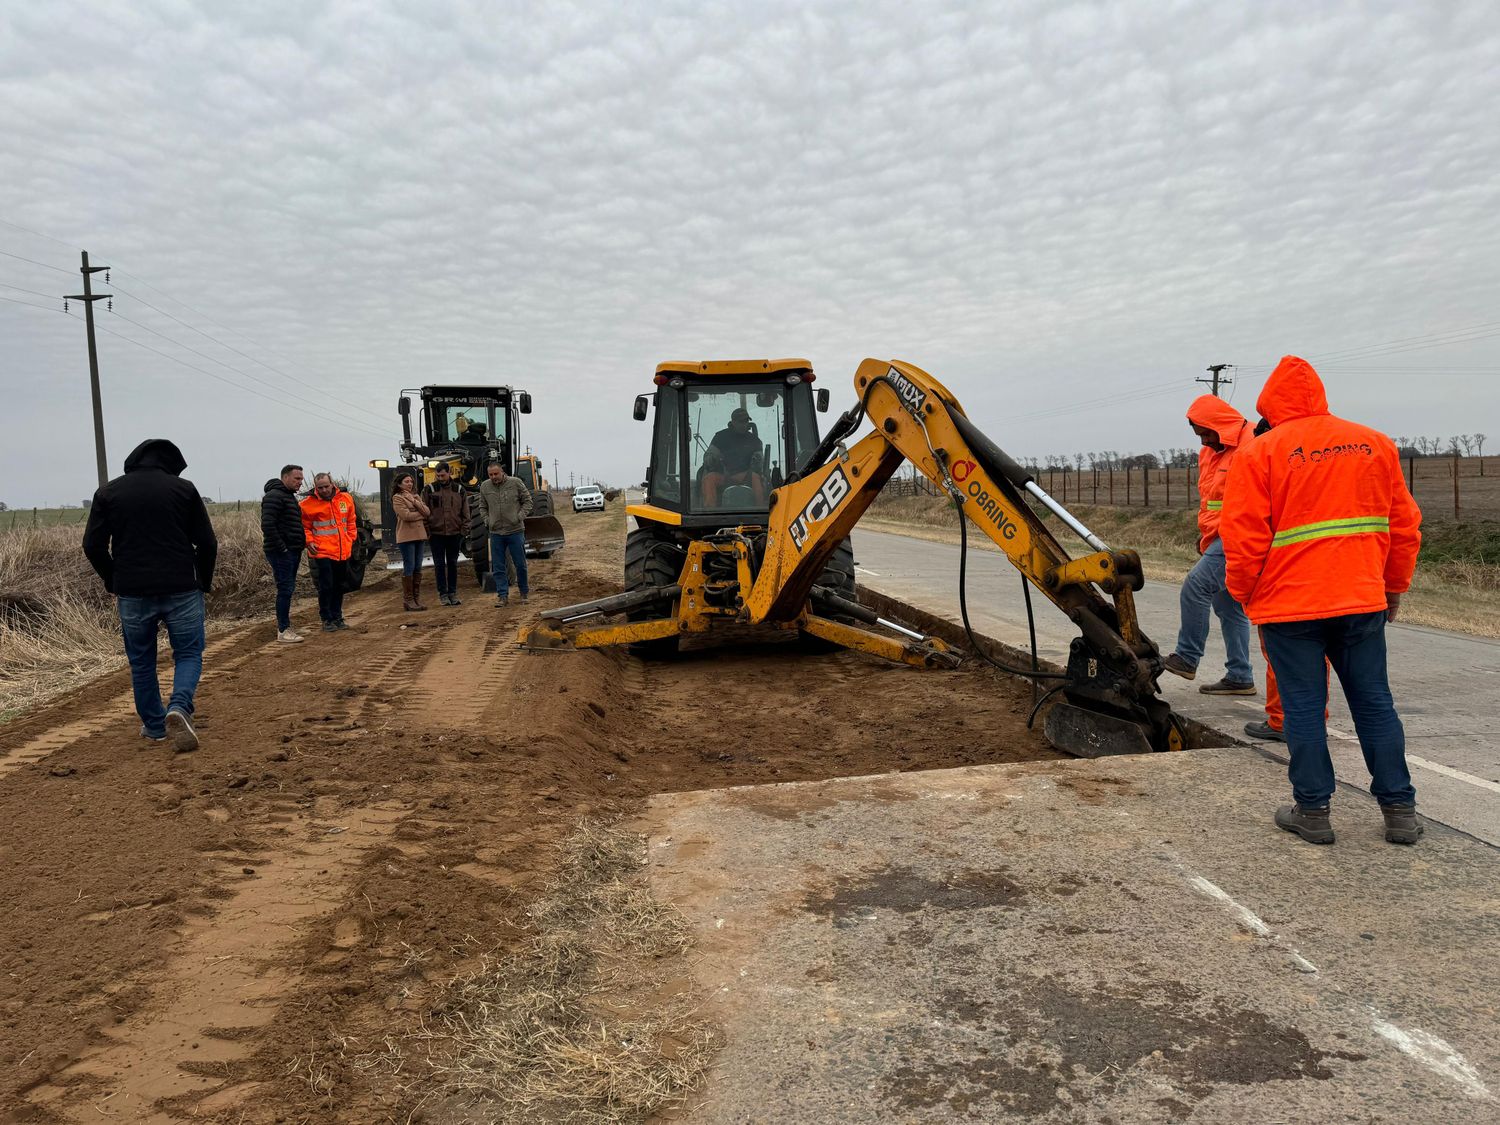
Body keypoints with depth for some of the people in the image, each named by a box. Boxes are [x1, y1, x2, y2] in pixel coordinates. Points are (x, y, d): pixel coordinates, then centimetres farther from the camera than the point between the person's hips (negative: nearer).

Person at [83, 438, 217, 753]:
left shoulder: (108, 492, 5)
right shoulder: (183, 488, -1)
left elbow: (93, 546, 3)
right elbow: (207, 543, -2)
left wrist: (114, 584, 16)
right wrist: (204, 582, 11)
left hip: (132, 594, 2)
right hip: (182, 590, -2)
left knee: (141, 662, 16)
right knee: (188, 654, 9)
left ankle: (154, 727, 23)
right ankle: (179, 707, -16)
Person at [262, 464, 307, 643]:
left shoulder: (289, 496, 20)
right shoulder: (274, 496, -12)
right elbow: (267, 524, -22)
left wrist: (300, 545, 15)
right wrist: (281, 547, -21)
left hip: (292, 552, 10)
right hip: (281, 553, -10)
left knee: (288, 589, 14)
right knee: (285, 589, -9)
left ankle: (285, 626, 21)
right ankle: (283, 631, -5)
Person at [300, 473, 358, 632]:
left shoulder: (345, 499, 4)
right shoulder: (308, 504, -7)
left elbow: (351, 521, 15)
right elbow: (304, 527, 1)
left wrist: (351, 539, 8)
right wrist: (309, 541, -12)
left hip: (343, 552, 5)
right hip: (322, 552, -4)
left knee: (339, 587, 14)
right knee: (326, 587, -5)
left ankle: (337, 617, 26)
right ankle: (327, 620, 6)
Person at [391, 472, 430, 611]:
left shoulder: (416, 496, 17)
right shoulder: (397, 498, -2)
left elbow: (427, 512, 3)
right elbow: (406, 515, -15)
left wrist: (414, 501, -8)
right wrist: (421, 514, -2)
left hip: (420, 535, 6)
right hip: (406, 536, -6)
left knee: (418, 568, 8)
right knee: (409, 567, -6)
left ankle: (417, 598, 13)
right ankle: (408, 600, 0)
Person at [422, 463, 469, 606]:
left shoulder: (459, 490, 4)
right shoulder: (429, 490, -2)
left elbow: (465, 512, 7)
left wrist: (463, 529, -1)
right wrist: (427, 532, -7)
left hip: (454, 534, 2)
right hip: (436, 534, -2)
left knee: (452, 564, 9)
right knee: (439, 565, 3)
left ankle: (453, 593, 16)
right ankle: (443, 594, 9)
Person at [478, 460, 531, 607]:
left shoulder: (515, 483, -5)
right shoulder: (485, 487, 3)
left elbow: (527, 501, 2)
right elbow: (482, 506, 16)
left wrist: (520, 516, -9)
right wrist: (487, 520, 1)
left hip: (515, 531, -2)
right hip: (496, 533, 2)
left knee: (520, 564, 5)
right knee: (498, 567, 3)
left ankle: (524, 593, 21)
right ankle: (502, 596, 10)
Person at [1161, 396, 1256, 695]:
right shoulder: (1210, 452, 17)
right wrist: (1205, 534, 21)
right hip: (1219, 538, 10)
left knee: (1195, 585, -17)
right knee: (1228, 606, 11)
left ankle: (1187, 658, -7)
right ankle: (1240, 677, 16)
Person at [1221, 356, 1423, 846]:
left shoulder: (1260, 452, -8)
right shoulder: (1375, 444, 7)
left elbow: (1244, 539, -10)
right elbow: (1404, 526, 12)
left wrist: (1243, 592, 5)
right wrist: (1395, 585, 22)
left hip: (1289, 604, -4)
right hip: (1363, 602, 4)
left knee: (1304, 708, 5)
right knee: (1375, 703, 13)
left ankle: (1313, 812, 12)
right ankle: (1399, 810, 18)